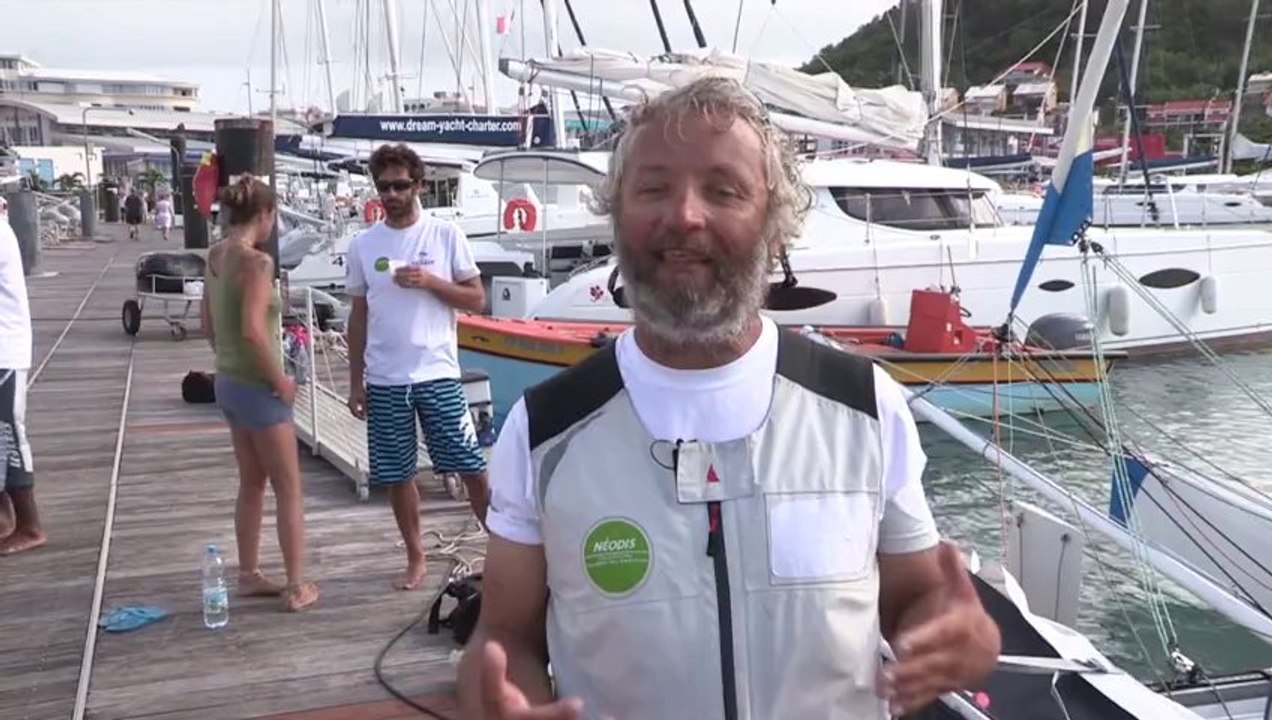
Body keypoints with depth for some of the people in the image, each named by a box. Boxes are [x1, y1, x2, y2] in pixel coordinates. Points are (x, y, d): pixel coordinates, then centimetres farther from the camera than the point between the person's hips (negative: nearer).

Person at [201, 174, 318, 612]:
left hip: (228, 382, 8)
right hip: (258, 387, -8)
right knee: (289, 489, 3)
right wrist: (280, 380, -16)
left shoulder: (216, 256, 6)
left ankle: (249, 575, 29)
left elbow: (209, 324, 13)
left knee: (252, 483, 20)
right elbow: (253, 330, -27)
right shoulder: (256, 261, -20)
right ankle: (297, 587, 9)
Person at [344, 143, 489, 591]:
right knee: (397, 475, 9)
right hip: (384, 381, 2)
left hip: (438, 374, -2)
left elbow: (477, 300, 0)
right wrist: (355, 383, 7)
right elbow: (358, 316, 9)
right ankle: (416, 559, 24)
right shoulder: (362, 245, 5)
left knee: (471, 467, -1)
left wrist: (430, 281, -15)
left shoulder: (446, 235, -1)